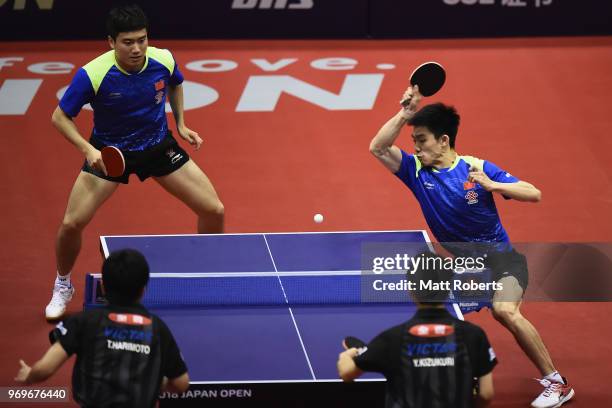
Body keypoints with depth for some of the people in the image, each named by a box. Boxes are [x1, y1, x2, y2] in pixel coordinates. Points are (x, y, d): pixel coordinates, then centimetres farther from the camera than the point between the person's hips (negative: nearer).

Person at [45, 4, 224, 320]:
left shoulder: (163, 61, -18)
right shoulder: (92, 75, -29)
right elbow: (60, 117, -16)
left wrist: (180, 124, 0)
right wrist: (88, 149, -30)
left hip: (158, 147, 3)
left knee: (214, 211, -2)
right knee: (72, 223, -13)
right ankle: (63, 286, 18)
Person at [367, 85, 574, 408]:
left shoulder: (475, 167, -12)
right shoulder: (417, 171, -2)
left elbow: (534, 194, -13)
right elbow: (378, 148, -14)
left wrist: (492, 185, -28)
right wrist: (405, 113, -23)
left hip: (500, 258, -6)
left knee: (505, 310, -30)